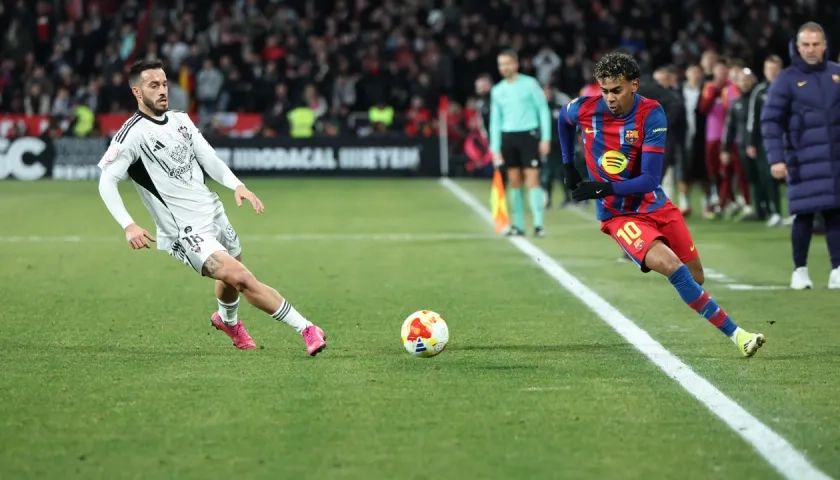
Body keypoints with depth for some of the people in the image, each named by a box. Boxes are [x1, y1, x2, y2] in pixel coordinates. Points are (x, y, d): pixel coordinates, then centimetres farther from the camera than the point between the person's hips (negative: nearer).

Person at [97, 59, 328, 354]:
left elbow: (209, 160, 11)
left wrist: (237, 185, -8)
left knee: (231, 280, 21)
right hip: (186, 231, -8)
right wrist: (128, 226, -28)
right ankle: (306, 329, -15)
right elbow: (106, 182, -16)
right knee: (241, 277, -20)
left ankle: (228, 321, 55)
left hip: (213, 214, 8)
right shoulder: (133, 134, -12)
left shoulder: (180, 120, 10)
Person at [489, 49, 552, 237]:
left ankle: (538, 224, -11)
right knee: (514, 181, 5)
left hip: (529, 135, -4)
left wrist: (546, 138, -8)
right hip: (507, 137, 4)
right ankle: (518, 225, 11)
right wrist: (495, 149, 8)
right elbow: (495, 121, 13)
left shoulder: (529, 84, -2)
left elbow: (544, 110, -1)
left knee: (532, 179, -10)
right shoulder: (497, 91, 10)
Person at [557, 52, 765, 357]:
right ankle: (734, 333, -19)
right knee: (671, 266, -24)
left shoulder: (651, 115, -17)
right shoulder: (585, 109, -13)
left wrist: (604, 188, -31)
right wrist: (568, 166, 17)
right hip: (617, 215, -2)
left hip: (655, 206, 2)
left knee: (695, 276, 8)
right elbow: (563, 120, 15)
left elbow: (650, 179, -21)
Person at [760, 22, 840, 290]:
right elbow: (770, 120, -4)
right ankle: (800, 270, 12)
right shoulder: (787, 80, -2)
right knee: (804, 215, -1)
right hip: (804, 161, -3)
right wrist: (776, 159, -12)